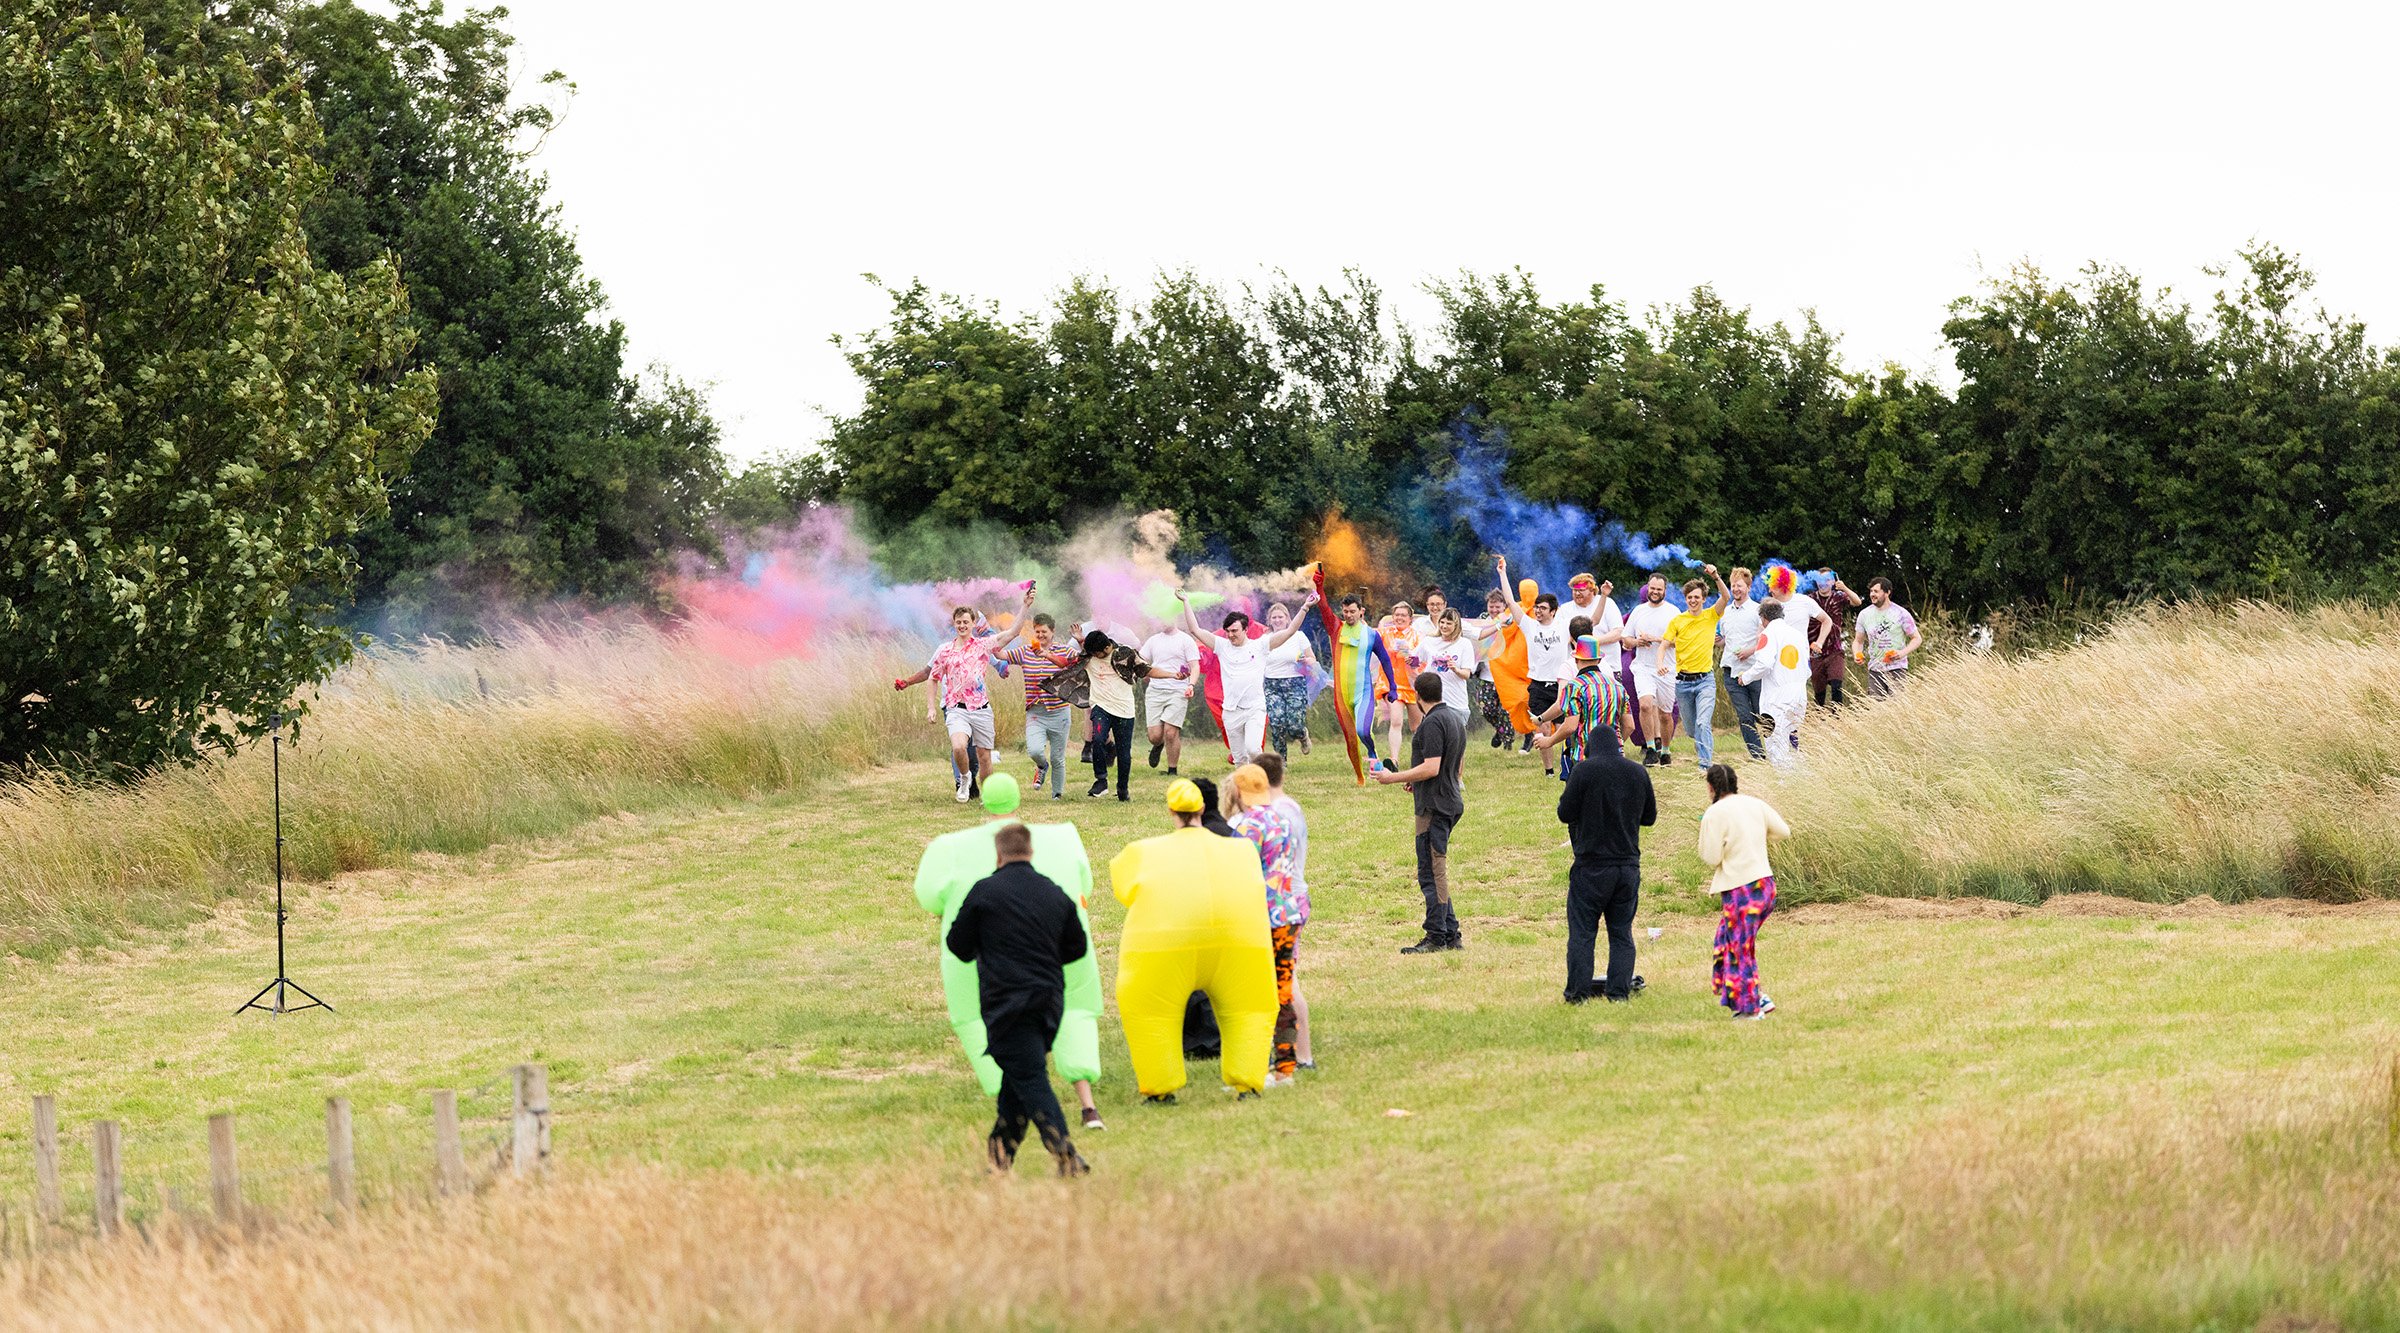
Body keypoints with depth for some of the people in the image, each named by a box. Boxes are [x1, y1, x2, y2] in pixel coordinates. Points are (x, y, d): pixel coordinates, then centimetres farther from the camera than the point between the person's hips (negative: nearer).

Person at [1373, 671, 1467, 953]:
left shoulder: (1432, 723, -16)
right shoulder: (1454, 717, 15)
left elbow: (1431, 768, -22)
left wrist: (1393, 778, -14)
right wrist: (1417, 781, 27)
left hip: (1434, 807, -10)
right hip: (1451, 801, 10)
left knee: (1431, 873, -7)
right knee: (1436, 872, 14)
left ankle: (1436, 938, -6)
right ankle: (1451, 935, 14)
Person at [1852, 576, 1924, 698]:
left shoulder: (1901, 613, -3)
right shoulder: (1865, 615, 8)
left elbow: (1917, 639, 2)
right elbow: (1858, 641, 18)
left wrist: (1903, 652, -17)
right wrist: (1857, 655, -5)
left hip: (1897, 669, -4)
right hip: (1875, 670, 4)